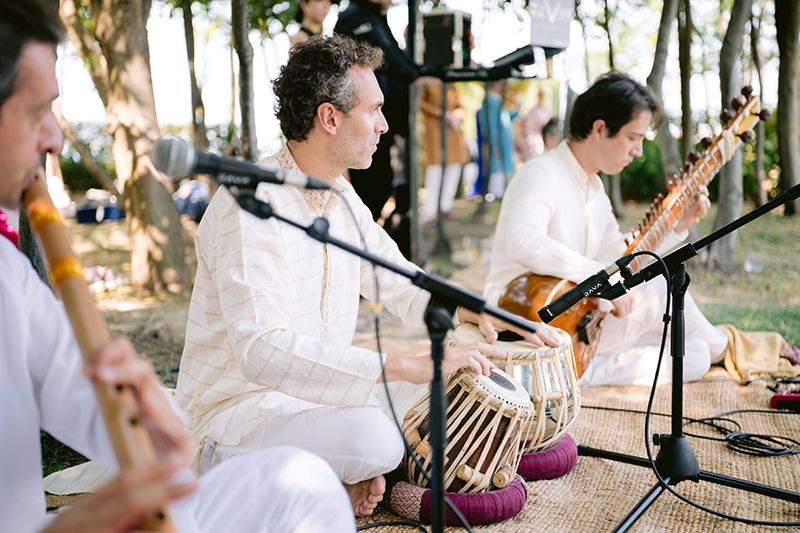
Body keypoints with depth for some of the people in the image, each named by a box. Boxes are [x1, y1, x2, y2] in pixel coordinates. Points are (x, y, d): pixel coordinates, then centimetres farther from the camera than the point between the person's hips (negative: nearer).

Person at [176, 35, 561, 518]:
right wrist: (408, 366, -41)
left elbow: (398, 283, 14)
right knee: (374, 439, -32)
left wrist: (478, 311, -4)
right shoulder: (251, 207, -25)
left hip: (319, 390, 8)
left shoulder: (342, 197, 4)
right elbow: (261, 350, -37)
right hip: (241, 406, -8)